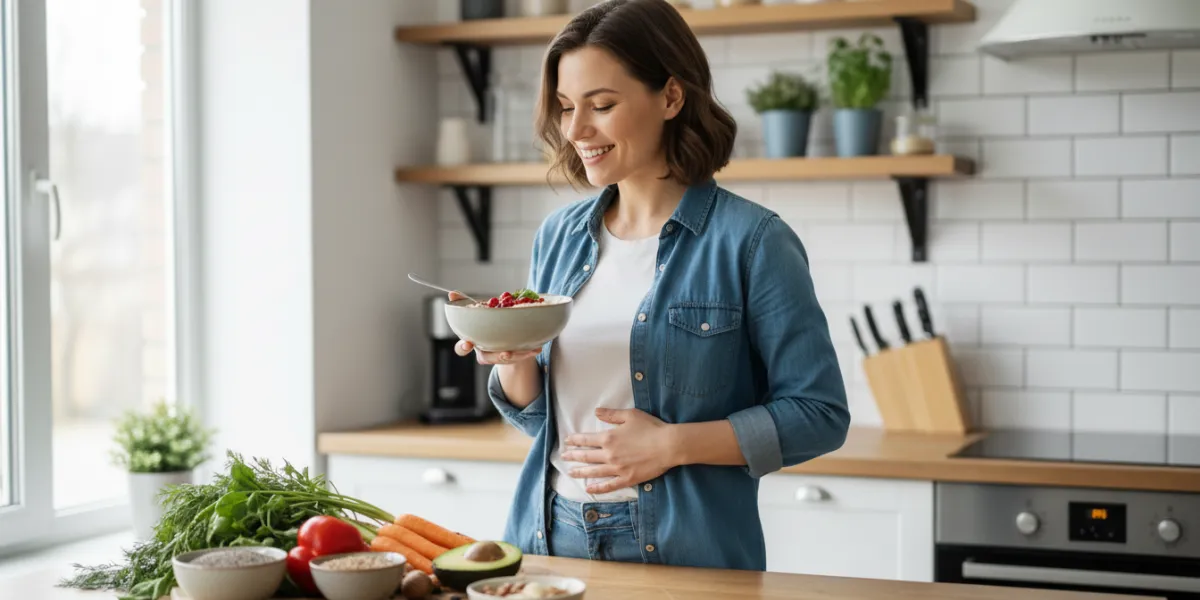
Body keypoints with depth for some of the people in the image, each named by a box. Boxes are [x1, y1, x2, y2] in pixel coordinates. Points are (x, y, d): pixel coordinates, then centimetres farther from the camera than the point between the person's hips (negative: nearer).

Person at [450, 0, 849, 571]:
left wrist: (672, 444, -17)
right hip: (547, 540, 5)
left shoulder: (750, 241, -11)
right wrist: (515, 362, -9)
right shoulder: (557, 235, 6)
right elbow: (535, 414, 12)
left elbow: (819, 415, -11)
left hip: (684, 556, -5)